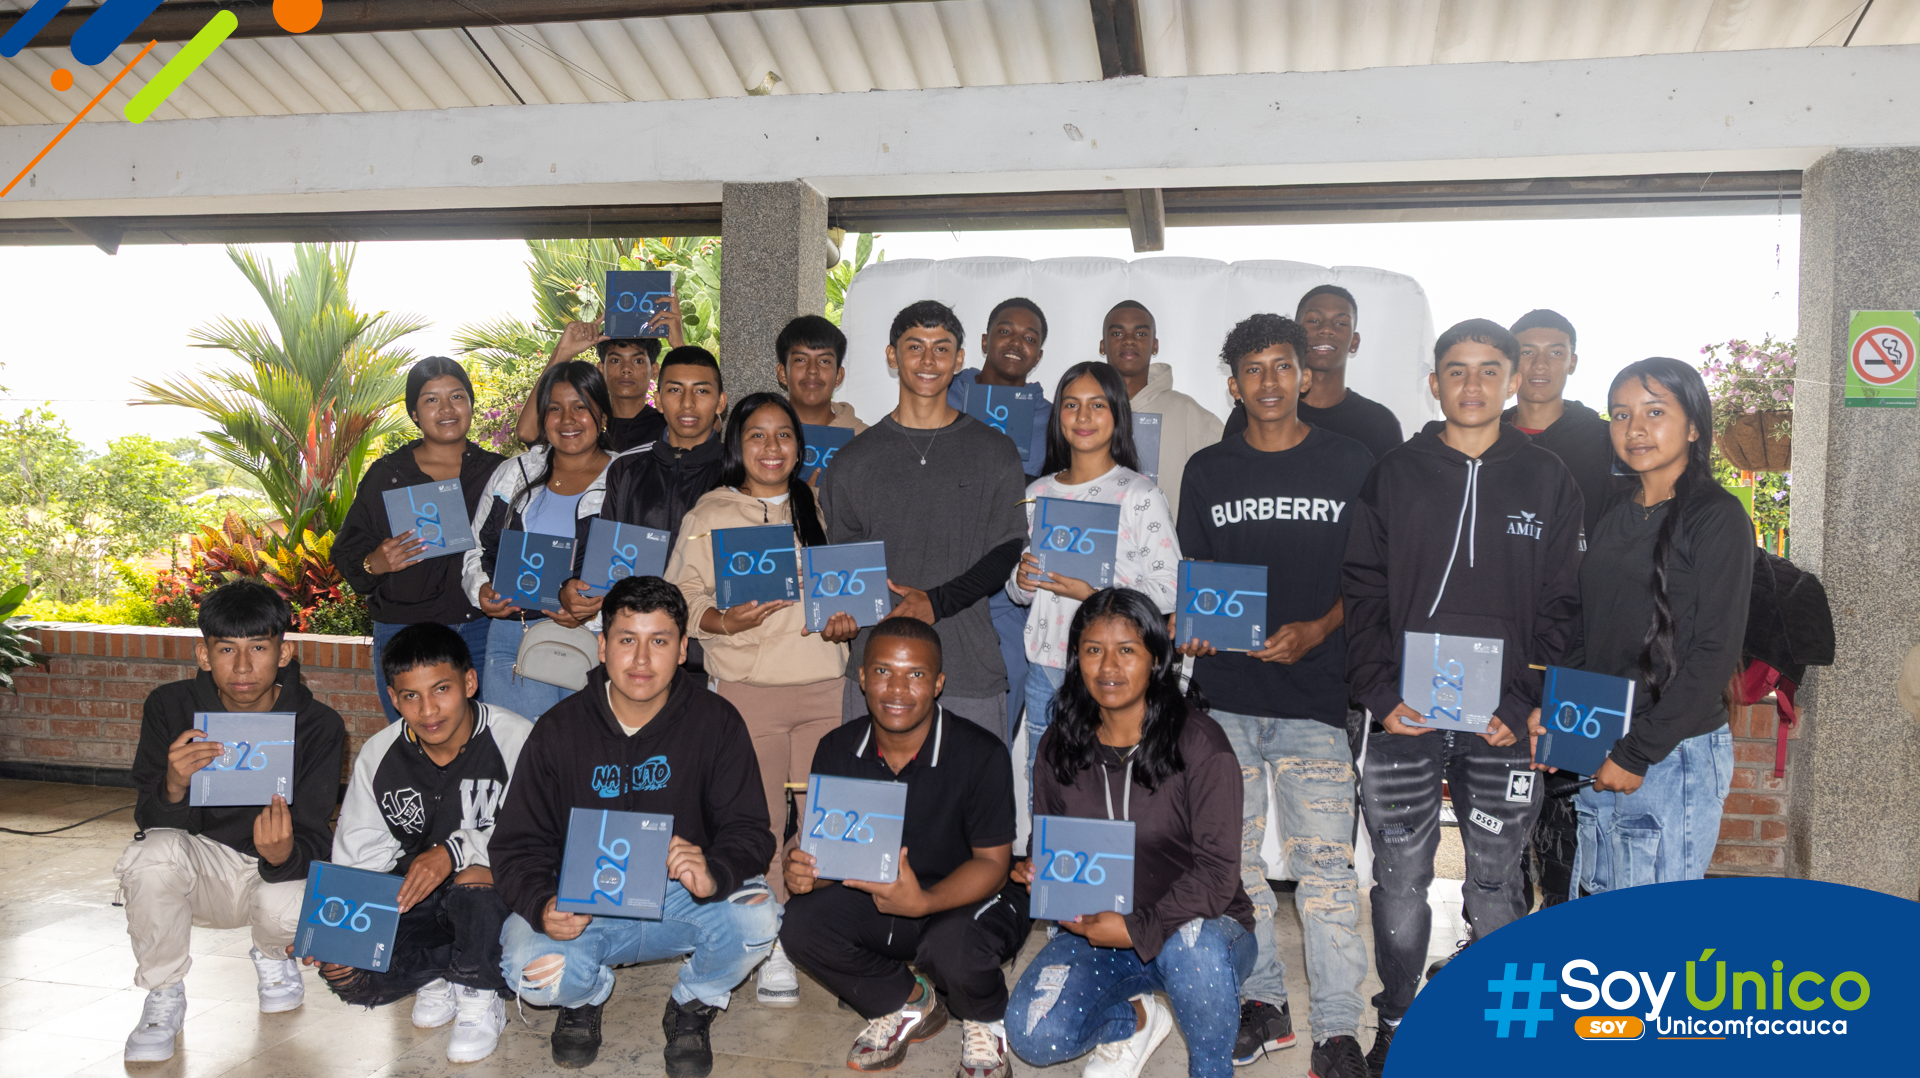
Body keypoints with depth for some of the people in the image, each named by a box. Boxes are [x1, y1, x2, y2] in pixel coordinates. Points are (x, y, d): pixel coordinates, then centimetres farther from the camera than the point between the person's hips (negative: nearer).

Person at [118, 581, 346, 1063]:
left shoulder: (318, 726, -16)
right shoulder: (170, 707, -14)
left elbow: (314, 839, -17)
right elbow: (149, 821, -14)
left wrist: (284, 855, -42)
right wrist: (173, 788, -39)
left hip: (274, 869, 0)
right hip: (200, 861, 1)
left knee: (291, 907, -32)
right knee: (154, 854, -31)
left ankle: (272, 955, 11)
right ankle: (163, 996, -4)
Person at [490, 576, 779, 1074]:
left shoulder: (716, 722, -7)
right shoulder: (558, 731, -4)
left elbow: (748, 830, -10)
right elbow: (517, 844, -4)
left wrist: (715, 875, -34)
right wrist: (543, 906, -27)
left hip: (682, 902, 0)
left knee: (756, 917, -30)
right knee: (530, 970, -28)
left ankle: (693, 1005, 6)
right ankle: (589, 992, 13)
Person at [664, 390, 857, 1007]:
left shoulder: (821, 508, 14)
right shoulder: (709, 515, 6)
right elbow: (680, 597, 4)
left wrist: (850, 621, -2)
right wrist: (724, 622, -15)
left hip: (826, 684, 2)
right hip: (746, 687, -2)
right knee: (758, 819, -2)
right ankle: (772, 948, 10)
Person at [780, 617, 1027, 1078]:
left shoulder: (982, 754, -20)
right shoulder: (837, 751, -6)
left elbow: (992, 863, -18)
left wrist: (923, 902, -37)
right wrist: (805, 871, -27)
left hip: (969, 900, -4)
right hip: (879, 897, 5)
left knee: (951, 948, -37)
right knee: (801, 923, -22)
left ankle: (986, 1019, 2)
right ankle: (910, 1002, 5)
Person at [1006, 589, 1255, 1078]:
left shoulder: (1198, 741, -13)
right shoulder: (1059, 745, 2)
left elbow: (1218, 871, -16)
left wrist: (1136, 929, -25)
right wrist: (1036, 872, -12)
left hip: (1199, 923, -3)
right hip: (1094, 928, 4)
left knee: (1193, 947, -40)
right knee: (1033, 1037, -19)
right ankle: (1135, 1018, 14)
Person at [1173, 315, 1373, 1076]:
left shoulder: (1351, 466, 3)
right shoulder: (1208, 471, 9)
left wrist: (1318, 629, -12)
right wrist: (1193, 625, -6)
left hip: (1315, 691, -3)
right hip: (1225, 689, 3)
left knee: (1323, 862, -5)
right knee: (1232, 854, 10)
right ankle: (1263, 1003, 25)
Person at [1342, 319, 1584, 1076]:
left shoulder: (1547, 482, 6)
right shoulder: (1392, 478, 6)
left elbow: (1561, 607, 3)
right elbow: (1362, 594, 3)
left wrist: (1524, 705, -8)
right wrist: (1380, 694, -9)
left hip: (1503, 725, 0)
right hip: (1405, 716, 0)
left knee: (1495, 885, 9)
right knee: (1400, 879, 7)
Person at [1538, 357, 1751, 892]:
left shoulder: (1717, 518, -8)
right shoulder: (1613, 519, 13)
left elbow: (1715, 652, -13)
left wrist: (1638, 753, -14)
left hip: (1676, 753, -6)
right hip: (1597, 755, 6)